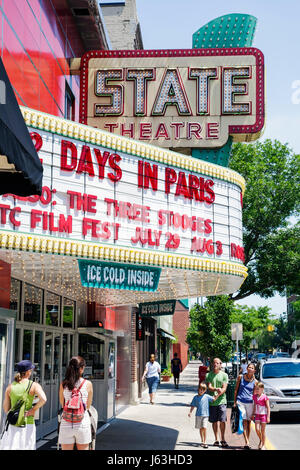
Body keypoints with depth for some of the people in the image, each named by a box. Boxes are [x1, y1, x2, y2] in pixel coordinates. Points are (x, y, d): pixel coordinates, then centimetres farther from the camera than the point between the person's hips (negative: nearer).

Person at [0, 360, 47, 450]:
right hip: (28, 425, -2)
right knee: (26, 447, 5)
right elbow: (43, 399, -22)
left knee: (8, 447, 4)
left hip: (12, 426, 3)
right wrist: (33, 409, -8)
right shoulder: (34, 385, -5)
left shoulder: (10, 387, 5)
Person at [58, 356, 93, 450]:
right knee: (83, 449, 10)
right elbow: (88, 406, 4)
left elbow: (62, 404, 9)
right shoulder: (88, 384, -5)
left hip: (66, 424, 1)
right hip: (83, 422, -1)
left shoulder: (63, 384, -1)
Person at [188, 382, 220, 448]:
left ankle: (205, 442, -6)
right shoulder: (196, 397, 4)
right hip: (198, 415, 2)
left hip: (205, 415, -2)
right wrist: (190, 412, -2)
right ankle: (202, 441, 28)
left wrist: (218, 394, -10)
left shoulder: (207, 396, 1)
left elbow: (214, 399, 3)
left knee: (204, 428, -13)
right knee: (200, 428, 12)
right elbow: (193, 406, 8)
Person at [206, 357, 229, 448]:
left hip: (221, 401, -1)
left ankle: (223, 439, 4)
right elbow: (209, 387, -4)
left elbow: (224, 388, -3)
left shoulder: (224, 375, 5)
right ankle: (216, 439, 16)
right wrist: (216, 389, -26)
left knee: (222, 421, -6)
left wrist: (217, 395, -20)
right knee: (214, 421, 6)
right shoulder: (208, 375, 7)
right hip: (211, 402, 1)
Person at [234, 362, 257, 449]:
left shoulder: (255, 381, 4)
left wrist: (255, 407, 6)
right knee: (244, 421, -10)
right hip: (240, 401, -1)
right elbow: (236, 390, 8)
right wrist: (235, 401, 4)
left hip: (250, 402, 1)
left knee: (248, 422, 6)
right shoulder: (240, 377, 3)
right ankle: (247, 443, -14)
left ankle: (247, 442, 16)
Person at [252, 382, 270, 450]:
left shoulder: (265, 397, -13)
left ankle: (263, 445, 11)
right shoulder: (255, 397, 5)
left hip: (263, 415, -5)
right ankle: (260, 440, 20)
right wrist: (253, 414, 16)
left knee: (262, 430, 1)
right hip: (257, 415, 5)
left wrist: (268, 417, -14)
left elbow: (268, 407, -10)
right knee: (257, 429, -6)